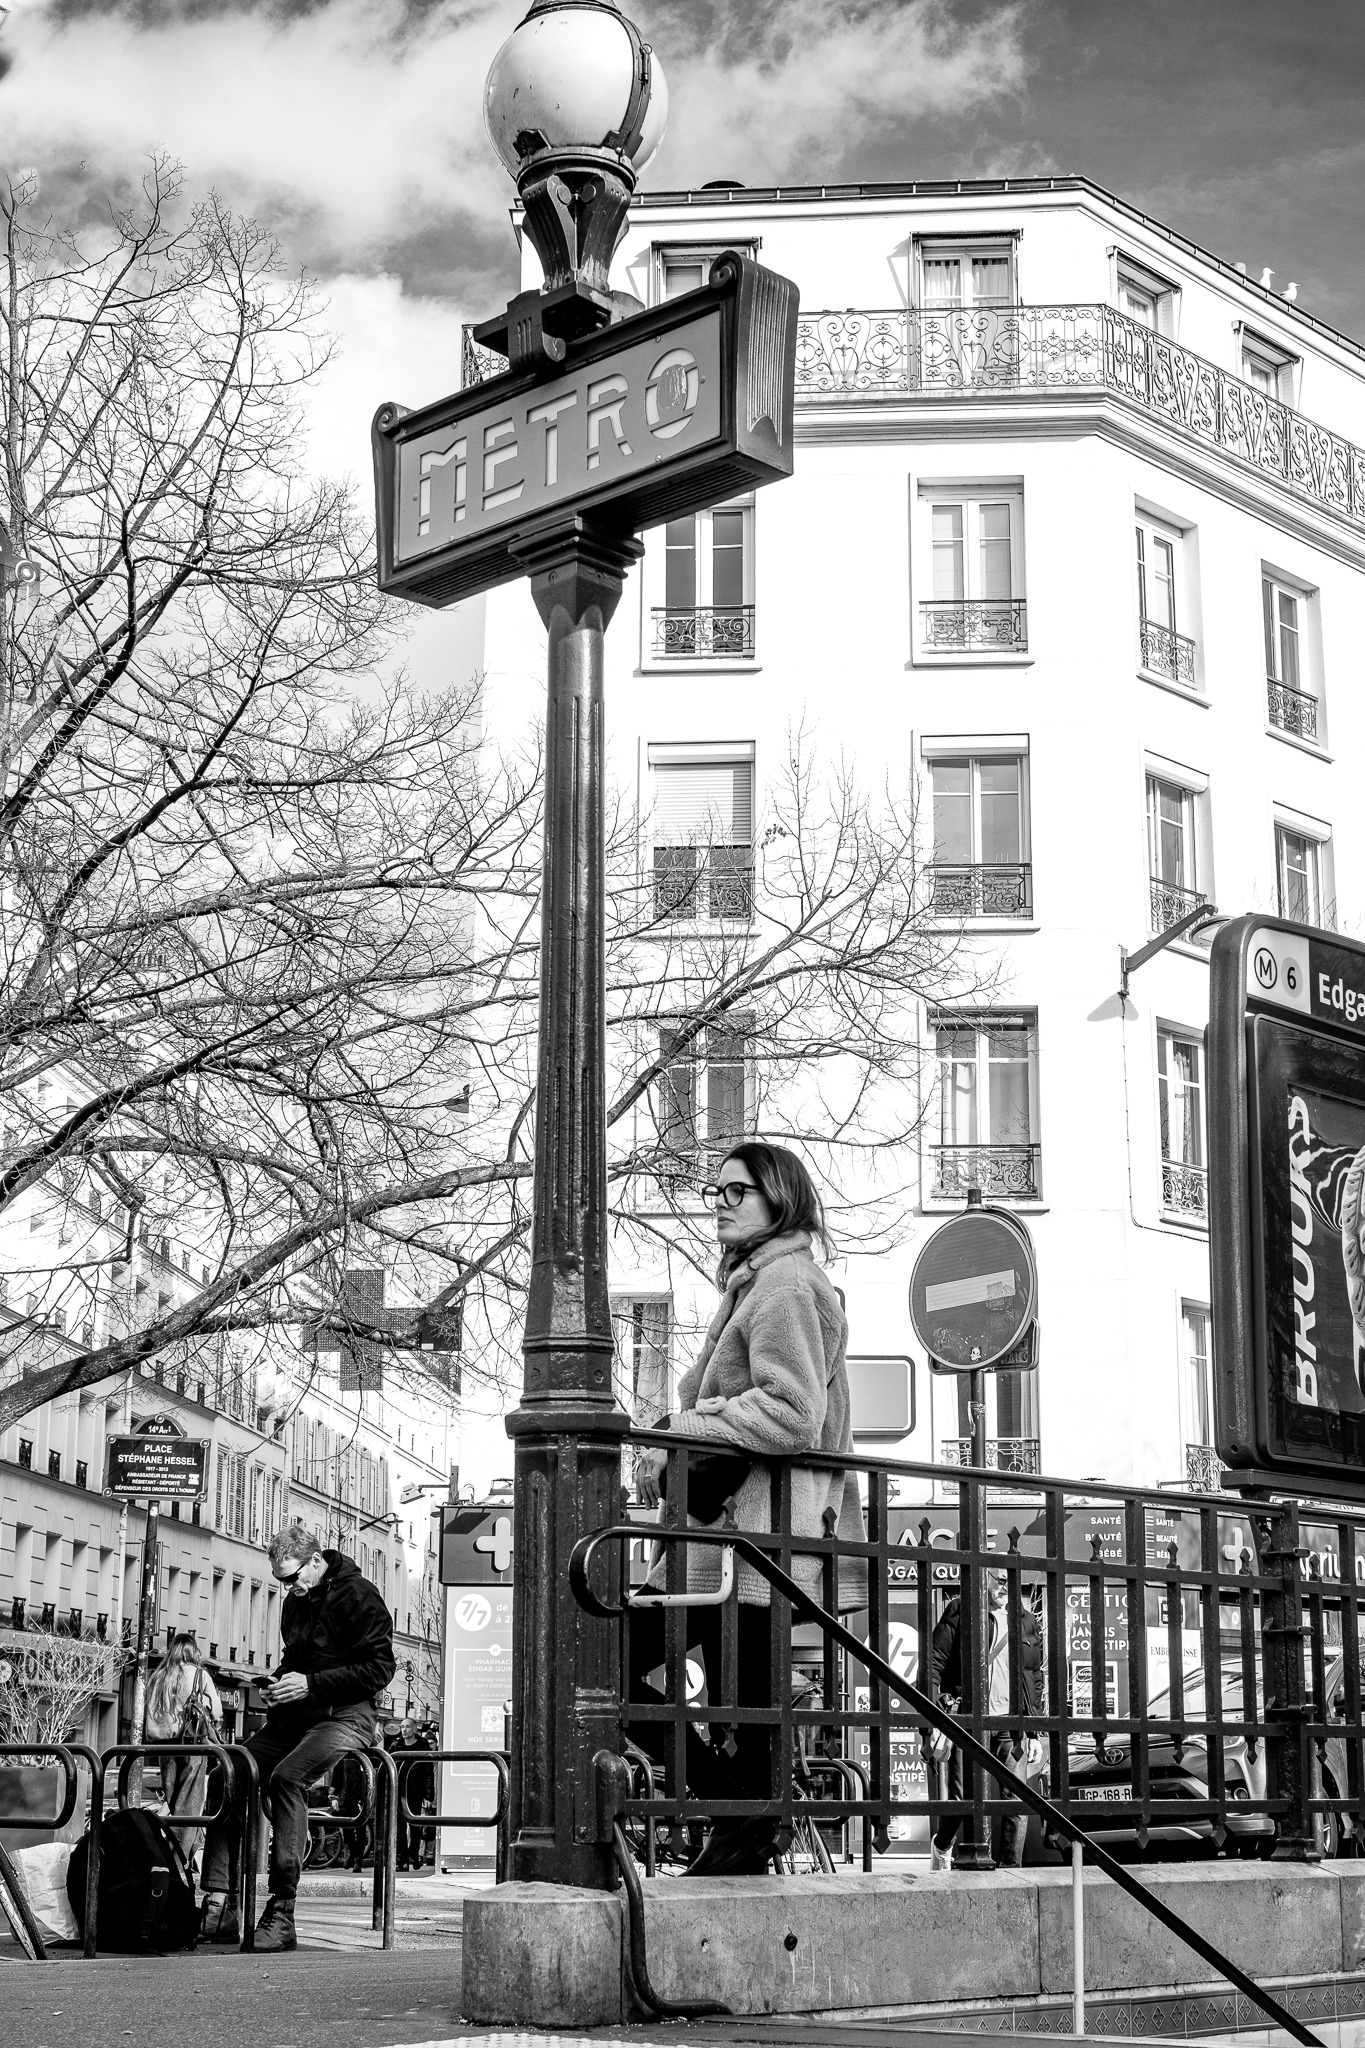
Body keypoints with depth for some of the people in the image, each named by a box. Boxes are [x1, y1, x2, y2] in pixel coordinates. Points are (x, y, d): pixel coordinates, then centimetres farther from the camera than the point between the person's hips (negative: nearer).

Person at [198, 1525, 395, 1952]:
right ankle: (220, 1906, -17)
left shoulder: (359, 1596, -7)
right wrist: (279, 1685, 9)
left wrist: (311, 1684, -16)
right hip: (295, 1715, 8)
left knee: (286, 1776, -33)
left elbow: (379, 1668, -12)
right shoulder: (295, 1602, 17)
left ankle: (282, 1913, -32)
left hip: (344, 1716, -8)